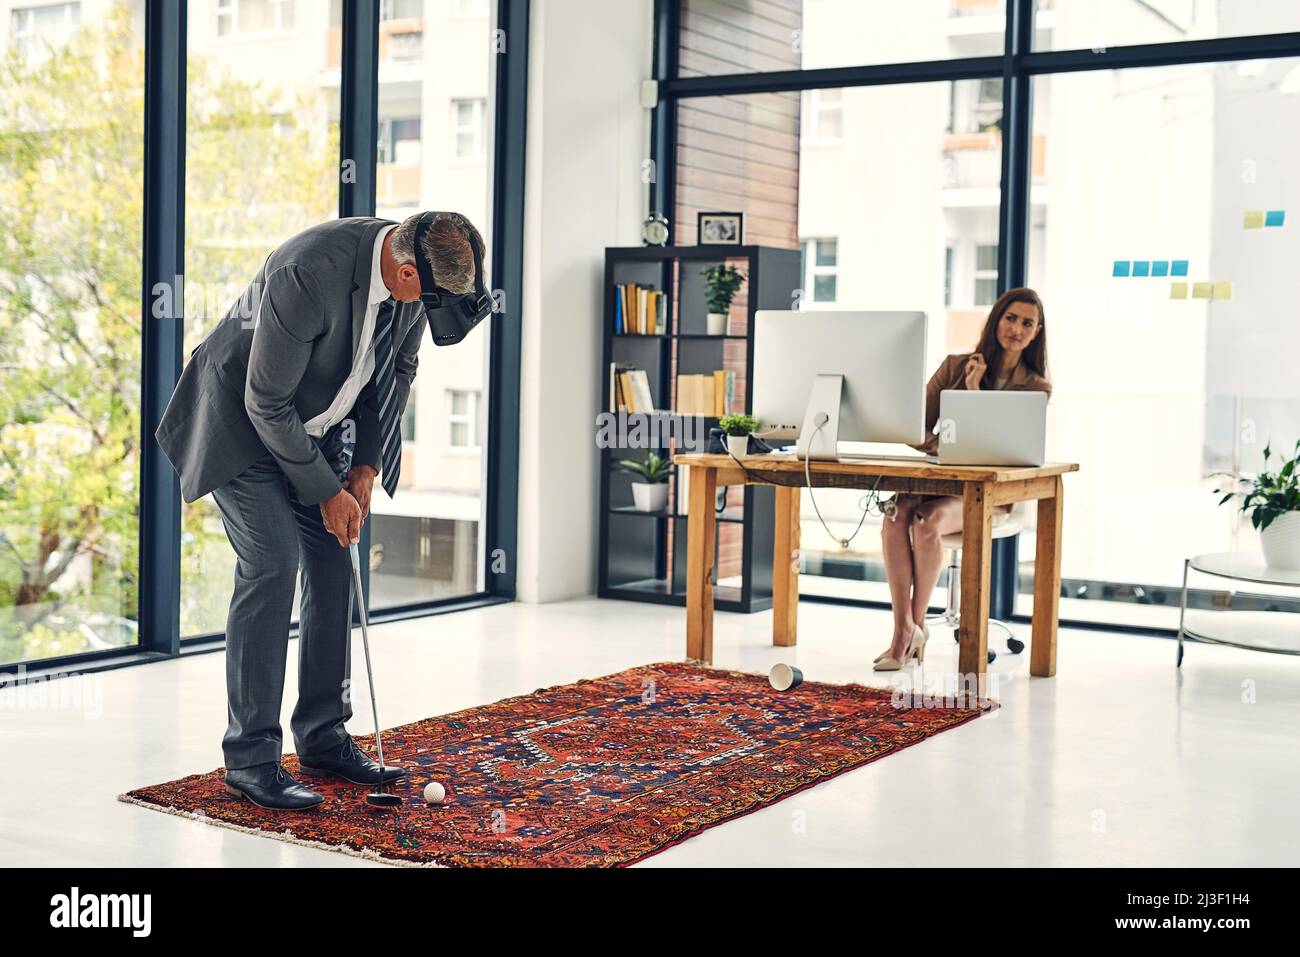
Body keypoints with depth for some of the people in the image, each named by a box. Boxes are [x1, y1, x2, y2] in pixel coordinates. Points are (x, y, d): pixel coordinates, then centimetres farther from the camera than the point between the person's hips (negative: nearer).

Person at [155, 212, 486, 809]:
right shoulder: (311, 272, -35)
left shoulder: (415, 272, -14)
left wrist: (368, 466, -5)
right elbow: (266, 402, -27)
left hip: (315, 424, 7)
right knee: (272, 565, -15)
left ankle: (324, 740, 15)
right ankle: (250, 759, -7)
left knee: (334, 567, 4)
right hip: (243, 422, -7)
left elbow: (399, 369, 3)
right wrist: (326, 493, -19)